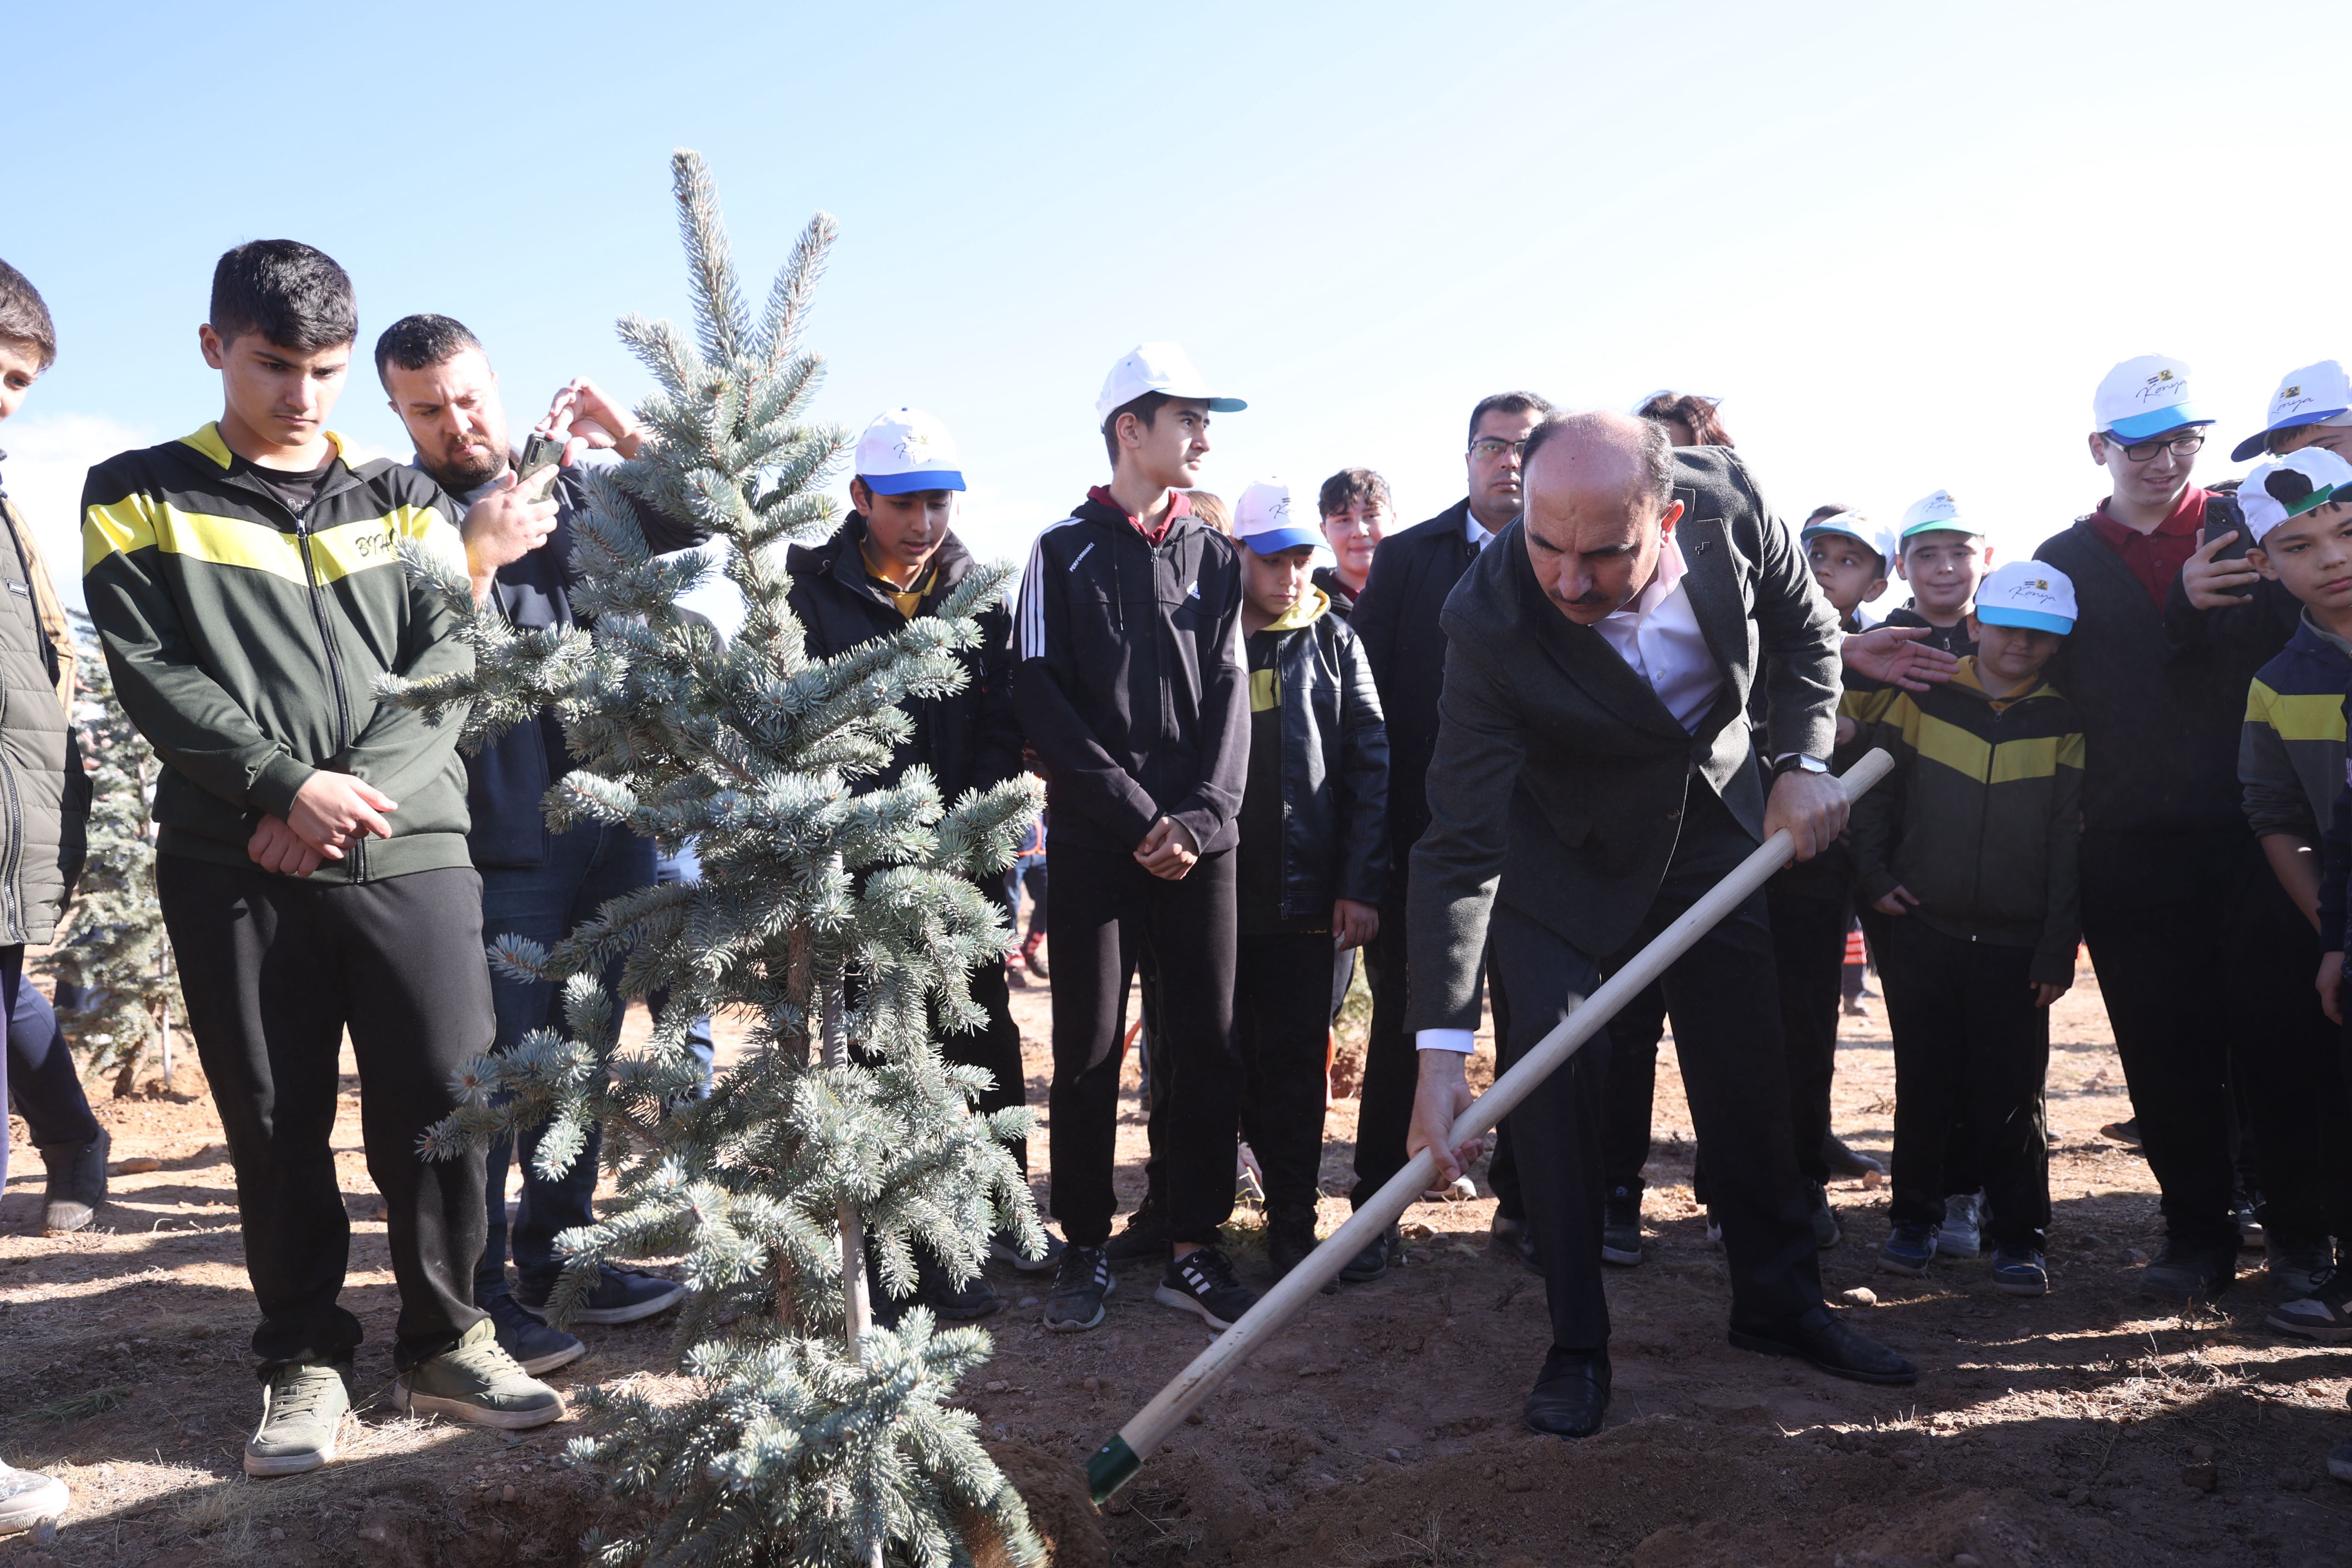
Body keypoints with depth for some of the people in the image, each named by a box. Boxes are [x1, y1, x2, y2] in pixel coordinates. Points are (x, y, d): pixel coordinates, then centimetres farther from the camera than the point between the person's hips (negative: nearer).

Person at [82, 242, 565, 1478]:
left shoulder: (401, 500, 14)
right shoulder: (138, 497, 9)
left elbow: (447, 659, 3)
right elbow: (153, 674, -2)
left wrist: (353, 793, -11)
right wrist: (289, 785, -14)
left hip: (410, 850, 1)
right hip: (232, 865, -1)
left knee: (442, 1104, 0)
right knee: (276, 1124, 6)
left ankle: (444, 1342, 18)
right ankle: (305, 1361, 22)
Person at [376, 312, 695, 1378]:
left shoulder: (576, 493, 11)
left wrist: (631, 440, -2)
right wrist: (477, 560, -23)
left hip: (609, 829, 5)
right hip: (500, 843, -5)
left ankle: (560, 1256, 31)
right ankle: (479, 1292, 13)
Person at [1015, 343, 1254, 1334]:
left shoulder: (1212, 556, 13)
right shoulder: (1063, 554, 3)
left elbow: (1228, 694, 5)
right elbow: (1043, 701, -5)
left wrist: (1202, 816, -10)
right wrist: (1137, 815, -12)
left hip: (1198, 841, 3)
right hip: (1095, 843, -3)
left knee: (1205, 1048, 4)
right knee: (1089, 1055, 2)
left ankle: (1191, 1244, 15)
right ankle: (1086, 1245, 16)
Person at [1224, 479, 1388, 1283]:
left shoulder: (1333, 641, 6)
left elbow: (1370, 763, 2)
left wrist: (1362, 884, -4)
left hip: (1305, 891, 0)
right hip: (1212, 885, 0)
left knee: (1294, 1062, 4)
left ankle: (1292, 1220, 13)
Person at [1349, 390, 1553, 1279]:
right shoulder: (1405, 559, 5)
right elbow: (1364, 688, 1)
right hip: (1422, 827, 0)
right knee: (1399, 1015, 5)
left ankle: (1521, 1202, 23)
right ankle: (1375, 1211, 16)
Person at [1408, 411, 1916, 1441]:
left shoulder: (1727, 498, -25)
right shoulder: (1491, 621, -35)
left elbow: (1803, 628, -2)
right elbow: (1460, 846, -34)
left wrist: (1803, 759, -16)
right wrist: (1439, 1046, -39)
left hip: (1713, 815, 4)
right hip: (1562, 852, -3)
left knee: (1749, 1070, 10)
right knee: (1547, 1071, -12)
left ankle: (1778, 1301, 30)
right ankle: (1577, 1345, 6)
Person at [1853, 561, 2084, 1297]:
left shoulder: (2064, 724, 3)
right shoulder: (1923, 700, 3)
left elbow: (2069, 842, 1)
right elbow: (1875, 791, 8)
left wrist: (2057, 950, -2)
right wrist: (1875, 878, -2)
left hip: (2016, 946, 0)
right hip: (1922, 933, 1)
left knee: (2010, 1097, 3)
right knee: (1923, 1086, 9)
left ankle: (2019, 1236, 16)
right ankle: (1915, 1217, 23)